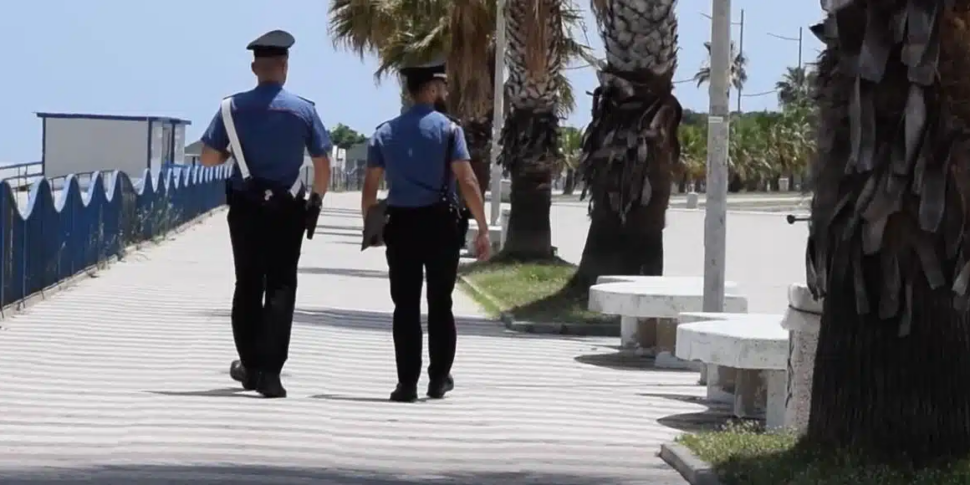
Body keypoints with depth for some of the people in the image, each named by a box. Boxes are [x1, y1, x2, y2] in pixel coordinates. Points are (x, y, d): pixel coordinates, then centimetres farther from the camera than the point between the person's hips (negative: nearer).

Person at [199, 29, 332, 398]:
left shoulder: (233, 107, -5)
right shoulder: (303, 109, -6)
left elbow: (208, 157, -3)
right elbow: (323, 165, -1)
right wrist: (316, 198, 15)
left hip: (246, 208, 1)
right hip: (287, 209, -1)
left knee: (247, 285, 13)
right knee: (281, 287, 1)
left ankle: (251, 366, 21)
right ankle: (269, 372, -7)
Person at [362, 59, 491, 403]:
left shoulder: (385, 132, 6)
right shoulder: (448, 129, -5)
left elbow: (370, 187, 4)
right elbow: (467, 182, -12)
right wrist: (483, 229, -9)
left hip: (400, 224, 2)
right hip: (440, 223, -2)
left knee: (406, 306, 4)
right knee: (440, 304, 11)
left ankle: (407, 383, 0)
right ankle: (440, 379, 15)